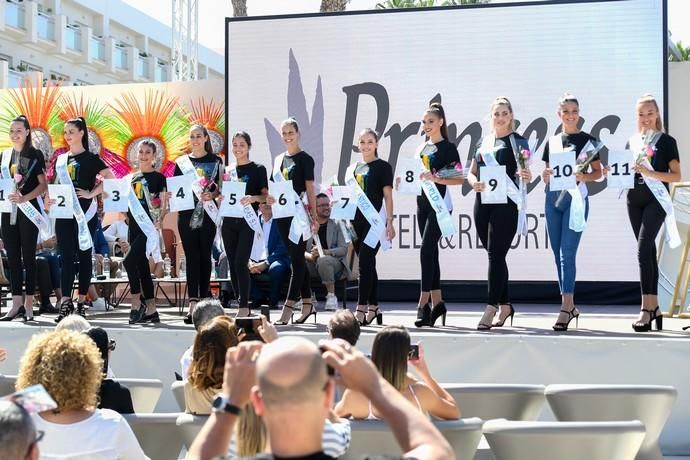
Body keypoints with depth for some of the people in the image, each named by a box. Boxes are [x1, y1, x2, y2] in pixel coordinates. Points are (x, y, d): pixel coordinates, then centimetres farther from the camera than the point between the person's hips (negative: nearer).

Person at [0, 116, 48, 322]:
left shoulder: (35, 155, -2)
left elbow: (43, 185, -7)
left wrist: (23, 198, -20)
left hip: (28, 211, -5)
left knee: (28, 256, -1)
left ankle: (28, 304, 4)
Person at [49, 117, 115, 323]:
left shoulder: (90, 158, 0)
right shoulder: (61, 160, 15)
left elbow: (110, 177, -9)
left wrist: (91, 193, -13)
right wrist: (52, 198, 2)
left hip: (84, 213, -4)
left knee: (84, 255, 3)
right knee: (66, 256, -3)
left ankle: (81, 302, 8)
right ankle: (65, 302, -8)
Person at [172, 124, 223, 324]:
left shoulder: (215, 161, 7)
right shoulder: (181, 162, 12)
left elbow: (221, 187, 6)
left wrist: (212, 195, -13)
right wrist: (171, 196, -8)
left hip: (207, 214, -1)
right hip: (187, 214, 1)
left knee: (205, 255, 2)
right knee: (192, 257, -5)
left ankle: (204, 300, 10)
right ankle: (193, 303, -11)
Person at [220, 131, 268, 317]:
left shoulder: (258, 169, 2)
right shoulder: (228, 170, 14)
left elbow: (265, 195, -3)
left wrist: (252, 198, -22)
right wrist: (220, 197, -2)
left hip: (247, 221, -5)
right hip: (229, 221, 5)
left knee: (240, 263, -14)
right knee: (232, 265, 5)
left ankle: (244, 307, -10)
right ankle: (241, 305, 13)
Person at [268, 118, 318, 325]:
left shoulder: (305, 159, -2)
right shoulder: (278, 159, 15)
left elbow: (310, 189, -6)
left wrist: (314, 216, -9)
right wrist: (270, 198, -3)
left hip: (298, 212, -6)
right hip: (282, 214, 6)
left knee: (297, 259, -7)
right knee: (297, 259, 10)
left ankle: (288, 307, -11)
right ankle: (307, 303, 17)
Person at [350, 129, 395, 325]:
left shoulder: (383, 167, 0)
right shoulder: (353, 168, 15)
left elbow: (388, 196, -3)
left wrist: (389, 222, -9)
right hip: (356, 220, 6)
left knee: (365, 263, -12)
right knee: (368, 265, 10)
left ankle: (361, 309, -13)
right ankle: (373, 307, 17)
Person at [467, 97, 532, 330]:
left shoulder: (518, 142, 2)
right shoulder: (483, 142, 15)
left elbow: (525, 173, -3)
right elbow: (471, 172, 15)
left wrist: (526, 176, -27)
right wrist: (473, 182, -7)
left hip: (505, 203, -5)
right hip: (483, 201, 5)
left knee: (496, 255, -10)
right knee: (495, 256, 10)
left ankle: (491, 309, -11)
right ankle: (505, 305, 19)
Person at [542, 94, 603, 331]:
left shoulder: (588, 140, 3)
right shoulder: (552, 142, 13)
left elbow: (598, 173, 4)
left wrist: (583, 177, -15)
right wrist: (546, 175, -6)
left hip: (576, 198, -5)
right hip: (553, 198, 5)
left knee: (567, 253, -13)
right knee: (558, 254, 6)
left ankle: (565, 309, -15)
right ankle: (571, 306, 16)